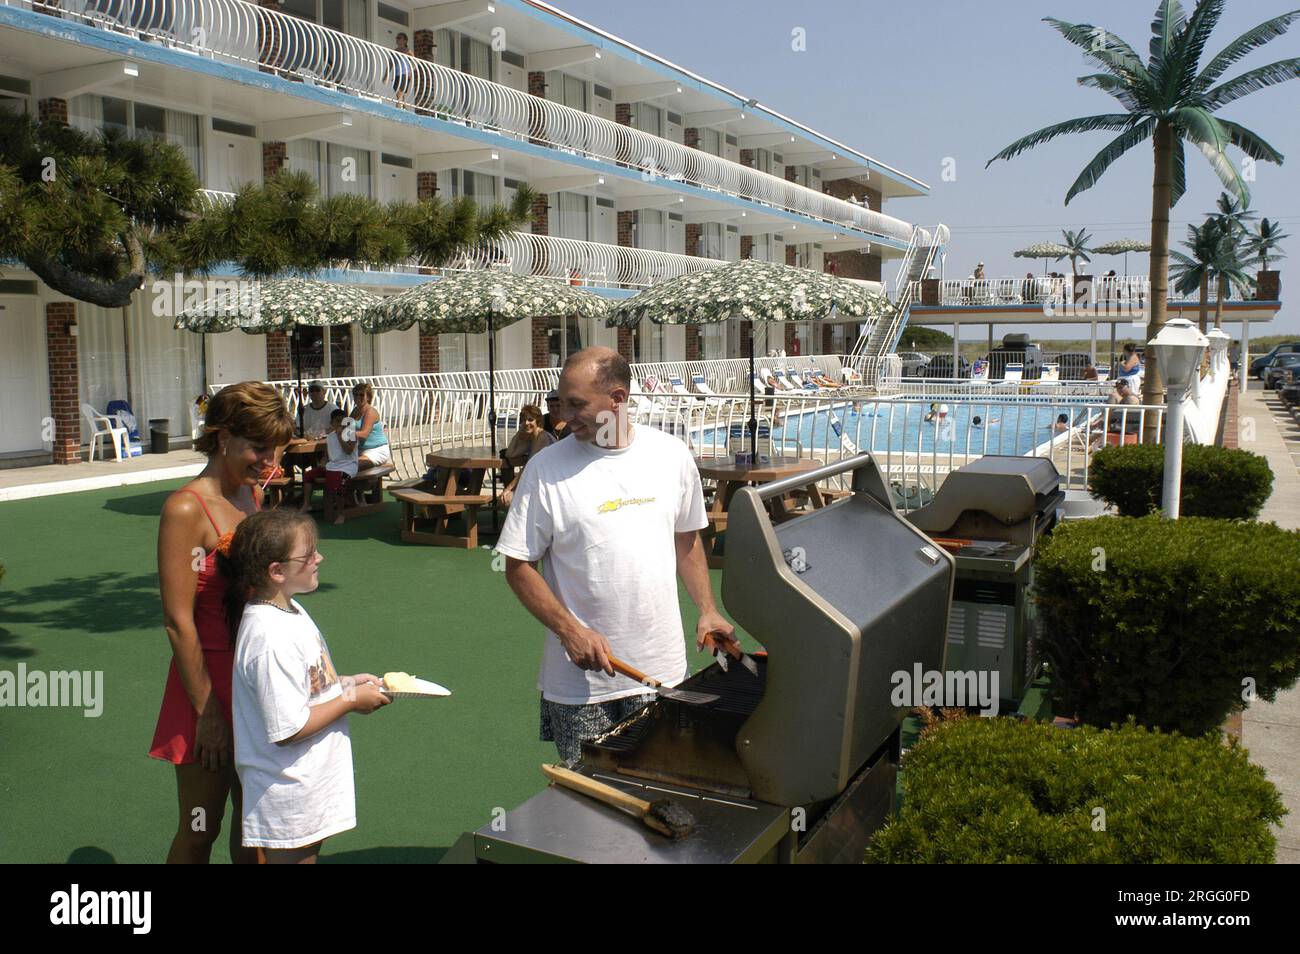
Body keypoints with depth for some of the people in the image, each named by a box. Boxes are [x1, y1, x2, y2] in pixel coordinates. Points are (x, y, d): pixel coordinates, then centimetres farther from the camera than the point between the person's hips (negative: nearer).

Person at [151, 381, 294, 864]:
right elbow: (179, 621, -18)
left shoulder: (251, 496, 6)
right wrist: (208, 711, -16)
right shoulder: (185, 509, -18)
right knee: (200, 831, 8)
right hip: (210, 677, -7)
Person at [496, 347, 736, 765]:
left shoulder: (672, 454, 1)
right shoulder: (546, 469, -8)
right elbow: (518, 567, -5)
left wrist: (707, 610, 5)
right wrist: (570, 631, -16)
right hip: (581, 681, -2)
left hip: (662, 670, 3)